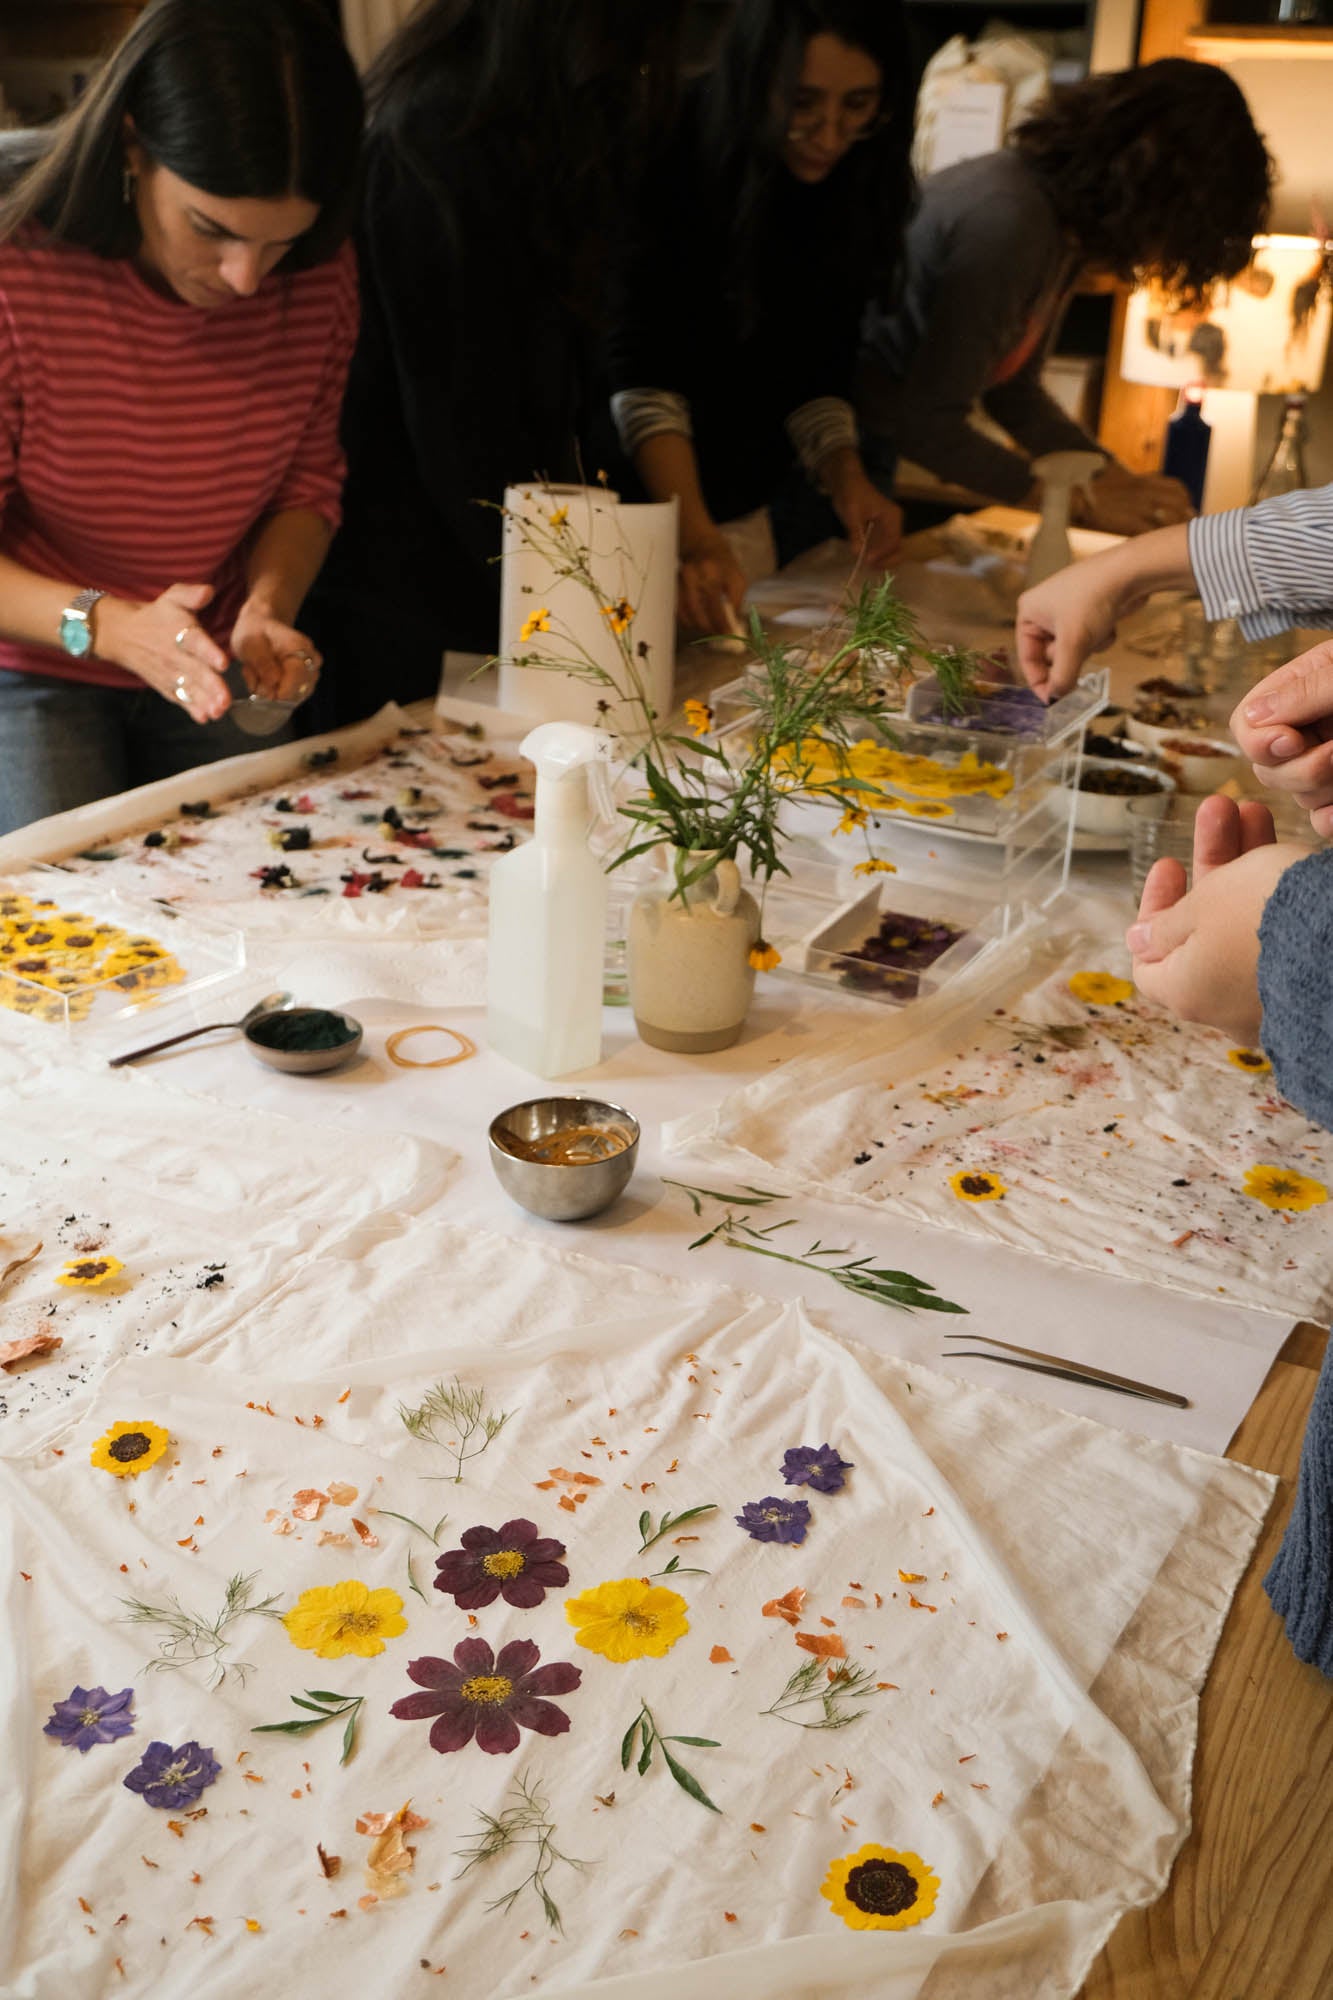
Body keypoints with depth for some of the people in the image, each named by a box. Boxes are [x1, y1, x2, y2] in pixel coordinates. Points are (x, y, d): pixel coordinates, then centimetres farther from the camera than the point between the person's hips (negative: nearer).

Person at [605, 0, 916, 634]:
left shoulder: (860, 188, -4)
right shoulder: (675, 154, -20)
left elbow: (816, 368, 1)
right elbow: (642, 373, -26)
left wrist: (843, 470, -18)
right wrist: (693, 535, -37)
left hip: (737, 511, 5)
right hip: (628, 504, -5)